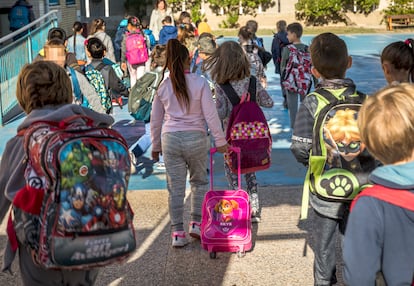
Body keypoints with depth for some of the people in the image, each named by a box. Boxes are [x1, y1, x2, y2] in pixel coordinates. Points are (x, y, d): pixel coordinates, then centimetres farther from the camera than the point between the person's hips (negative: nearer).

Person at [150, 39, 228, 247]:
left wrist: (156, 146, 19)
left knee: (175, 188, 7)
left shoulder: (163, 86, 2)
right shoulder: (200, 83, -5)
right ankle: (196, 223, 17)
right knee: (199, 181, 19)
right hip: (195, 138, -1)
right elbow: (211, 114, -6)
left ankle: (177, 233, 11)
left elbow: (155, 120, 9)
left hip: (170, 139, 2)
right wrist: (220, 141, 2)